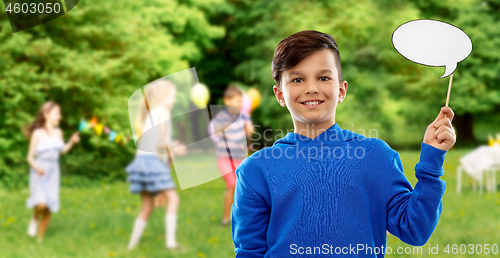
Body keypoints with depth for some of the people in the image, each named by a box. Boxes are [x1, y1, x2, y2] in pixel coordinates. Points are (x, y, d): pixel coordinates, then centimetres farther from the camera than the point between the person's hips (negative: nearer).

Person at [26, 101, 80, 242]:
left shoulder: (58, 132, 6)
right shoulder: (37, 133, -8)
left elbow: (62, 150, 21)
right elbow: (30, 156, -6)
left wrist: (71, 142, 4)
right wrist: (36, 167, -25)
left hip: (53, 173, 5)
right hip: (39, 173, -5)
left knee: (49, 208, 4)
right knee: (41, 204, -25)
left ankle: (39, 238, 21)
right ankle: (35, 219, 10)